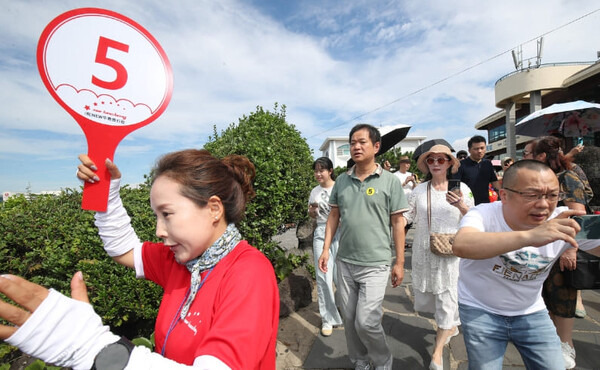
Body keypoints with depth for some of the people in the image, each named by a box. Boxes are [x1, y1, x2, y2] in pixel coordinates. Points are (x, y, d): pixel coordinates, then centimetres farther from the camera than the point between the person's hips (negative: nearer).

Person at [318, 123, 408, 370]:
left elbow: (397, 222, -3)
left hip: (375, 264, -4)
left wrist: (399, 262, -3)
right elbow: (334, 216, 9)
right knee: (349, 319, 15)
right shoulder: (341, 181, 4)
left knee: (366, 322, -3)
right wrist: (326, 249, 2)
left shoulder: (390, 181, -5)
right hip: (344, 262, 4)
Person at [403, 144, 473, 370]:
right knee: (423, 298, 12)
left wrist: (461, 206, -19)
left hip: (450, 252, -2)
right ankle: (450, 326, 43)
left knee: (447, 298, -1)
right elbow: (407, 215, 4)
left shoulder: (461, 188, -1)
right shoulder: (419, 190, 4)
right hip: (423, 252, 3)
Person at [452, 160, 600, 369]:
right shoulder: (484, 215, -27)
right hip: (481, 311, -3)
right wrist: (528, 236, -59)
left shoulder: (563, 222, -15)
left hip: (531, 312, 4)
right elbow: (460, 246, -48)